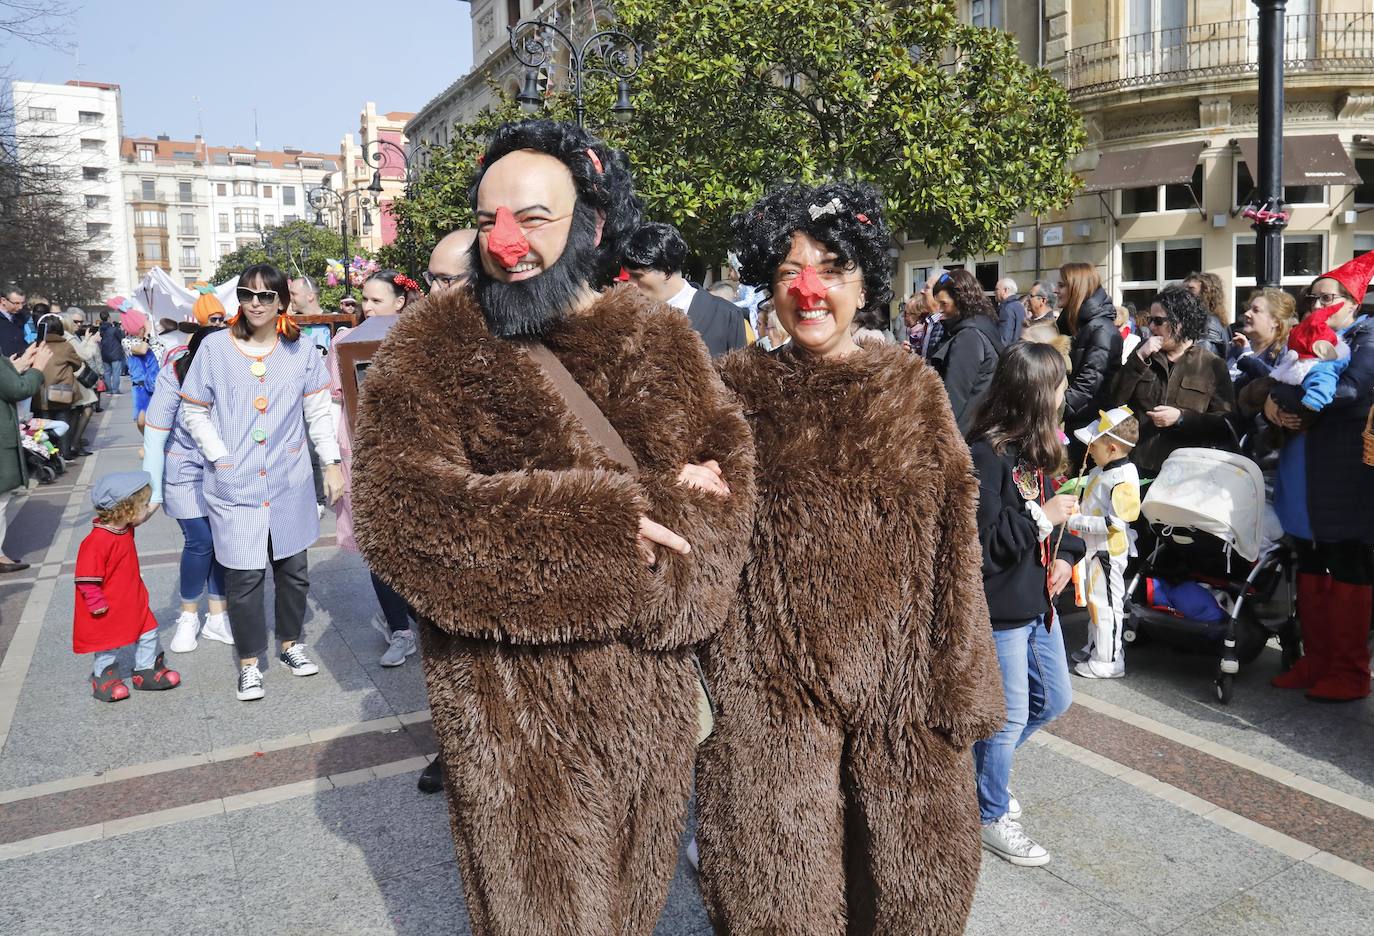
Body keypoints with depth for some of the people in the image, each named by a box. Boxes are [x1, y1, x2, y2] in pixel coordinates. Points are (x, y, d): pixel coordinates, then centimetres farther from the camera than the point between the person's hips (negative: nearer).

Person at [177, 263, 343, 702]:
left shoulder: (300, 350, 3)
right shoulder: (215, 346, -2)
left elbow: (318, 412, 6)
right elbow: (193, 411, 3)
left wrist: (332, 463, 1)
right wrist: (221, 457, -6)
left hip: (289, 481, 2)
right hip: (234, 484, -2)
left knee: (293, 567, 11)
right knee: (244, 575, -1)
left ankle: (291, 644, 31)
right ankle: (249, 664, 16)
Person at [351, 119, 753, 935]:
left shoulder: (662, 340, 2)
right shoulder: (433, 348, -9)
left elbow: (729, 470, 0)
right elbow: (399, 510, -21)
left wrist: (669, 536, -22)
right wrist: (610, 521, -24)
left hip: (652, 694, 4)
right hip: (512, 709, -3)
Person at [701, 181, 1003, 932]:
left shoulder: (913, 390, 3)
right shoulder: (738, 390, 1)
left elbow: (953, 548, 2)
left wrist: (958, 685, -1)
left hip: (896, 683, 1)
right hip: (771, 689, -1)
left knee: (903, 873, 15)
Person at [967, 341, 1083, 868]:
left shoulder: (1036, 447, 6)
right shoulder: (985, 455, -22)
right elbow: (982, 539, -25)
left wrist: (1066, 554, 1)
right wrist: (1043, 517, -22)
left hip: (1038, 600, 9)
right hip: (1000, 607, -9)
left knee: (1054, 700, 21)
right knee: (1009, 715, 3)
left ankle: (982, 766, 40)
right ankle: (989, 815, 24)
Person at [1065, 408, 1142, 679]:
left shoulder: (1123, 479, -24)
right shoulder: (1100, 471, 5)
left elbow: (1114, 522, -27)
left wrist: (1076, 522, -24)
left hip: (1108, 552, -10)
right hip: (1094, 548, 10)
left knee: (1106, 603, 0)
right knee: (1095, 600, 21)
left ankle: (1108, 661, 11)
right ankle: (1094, 647, 36)